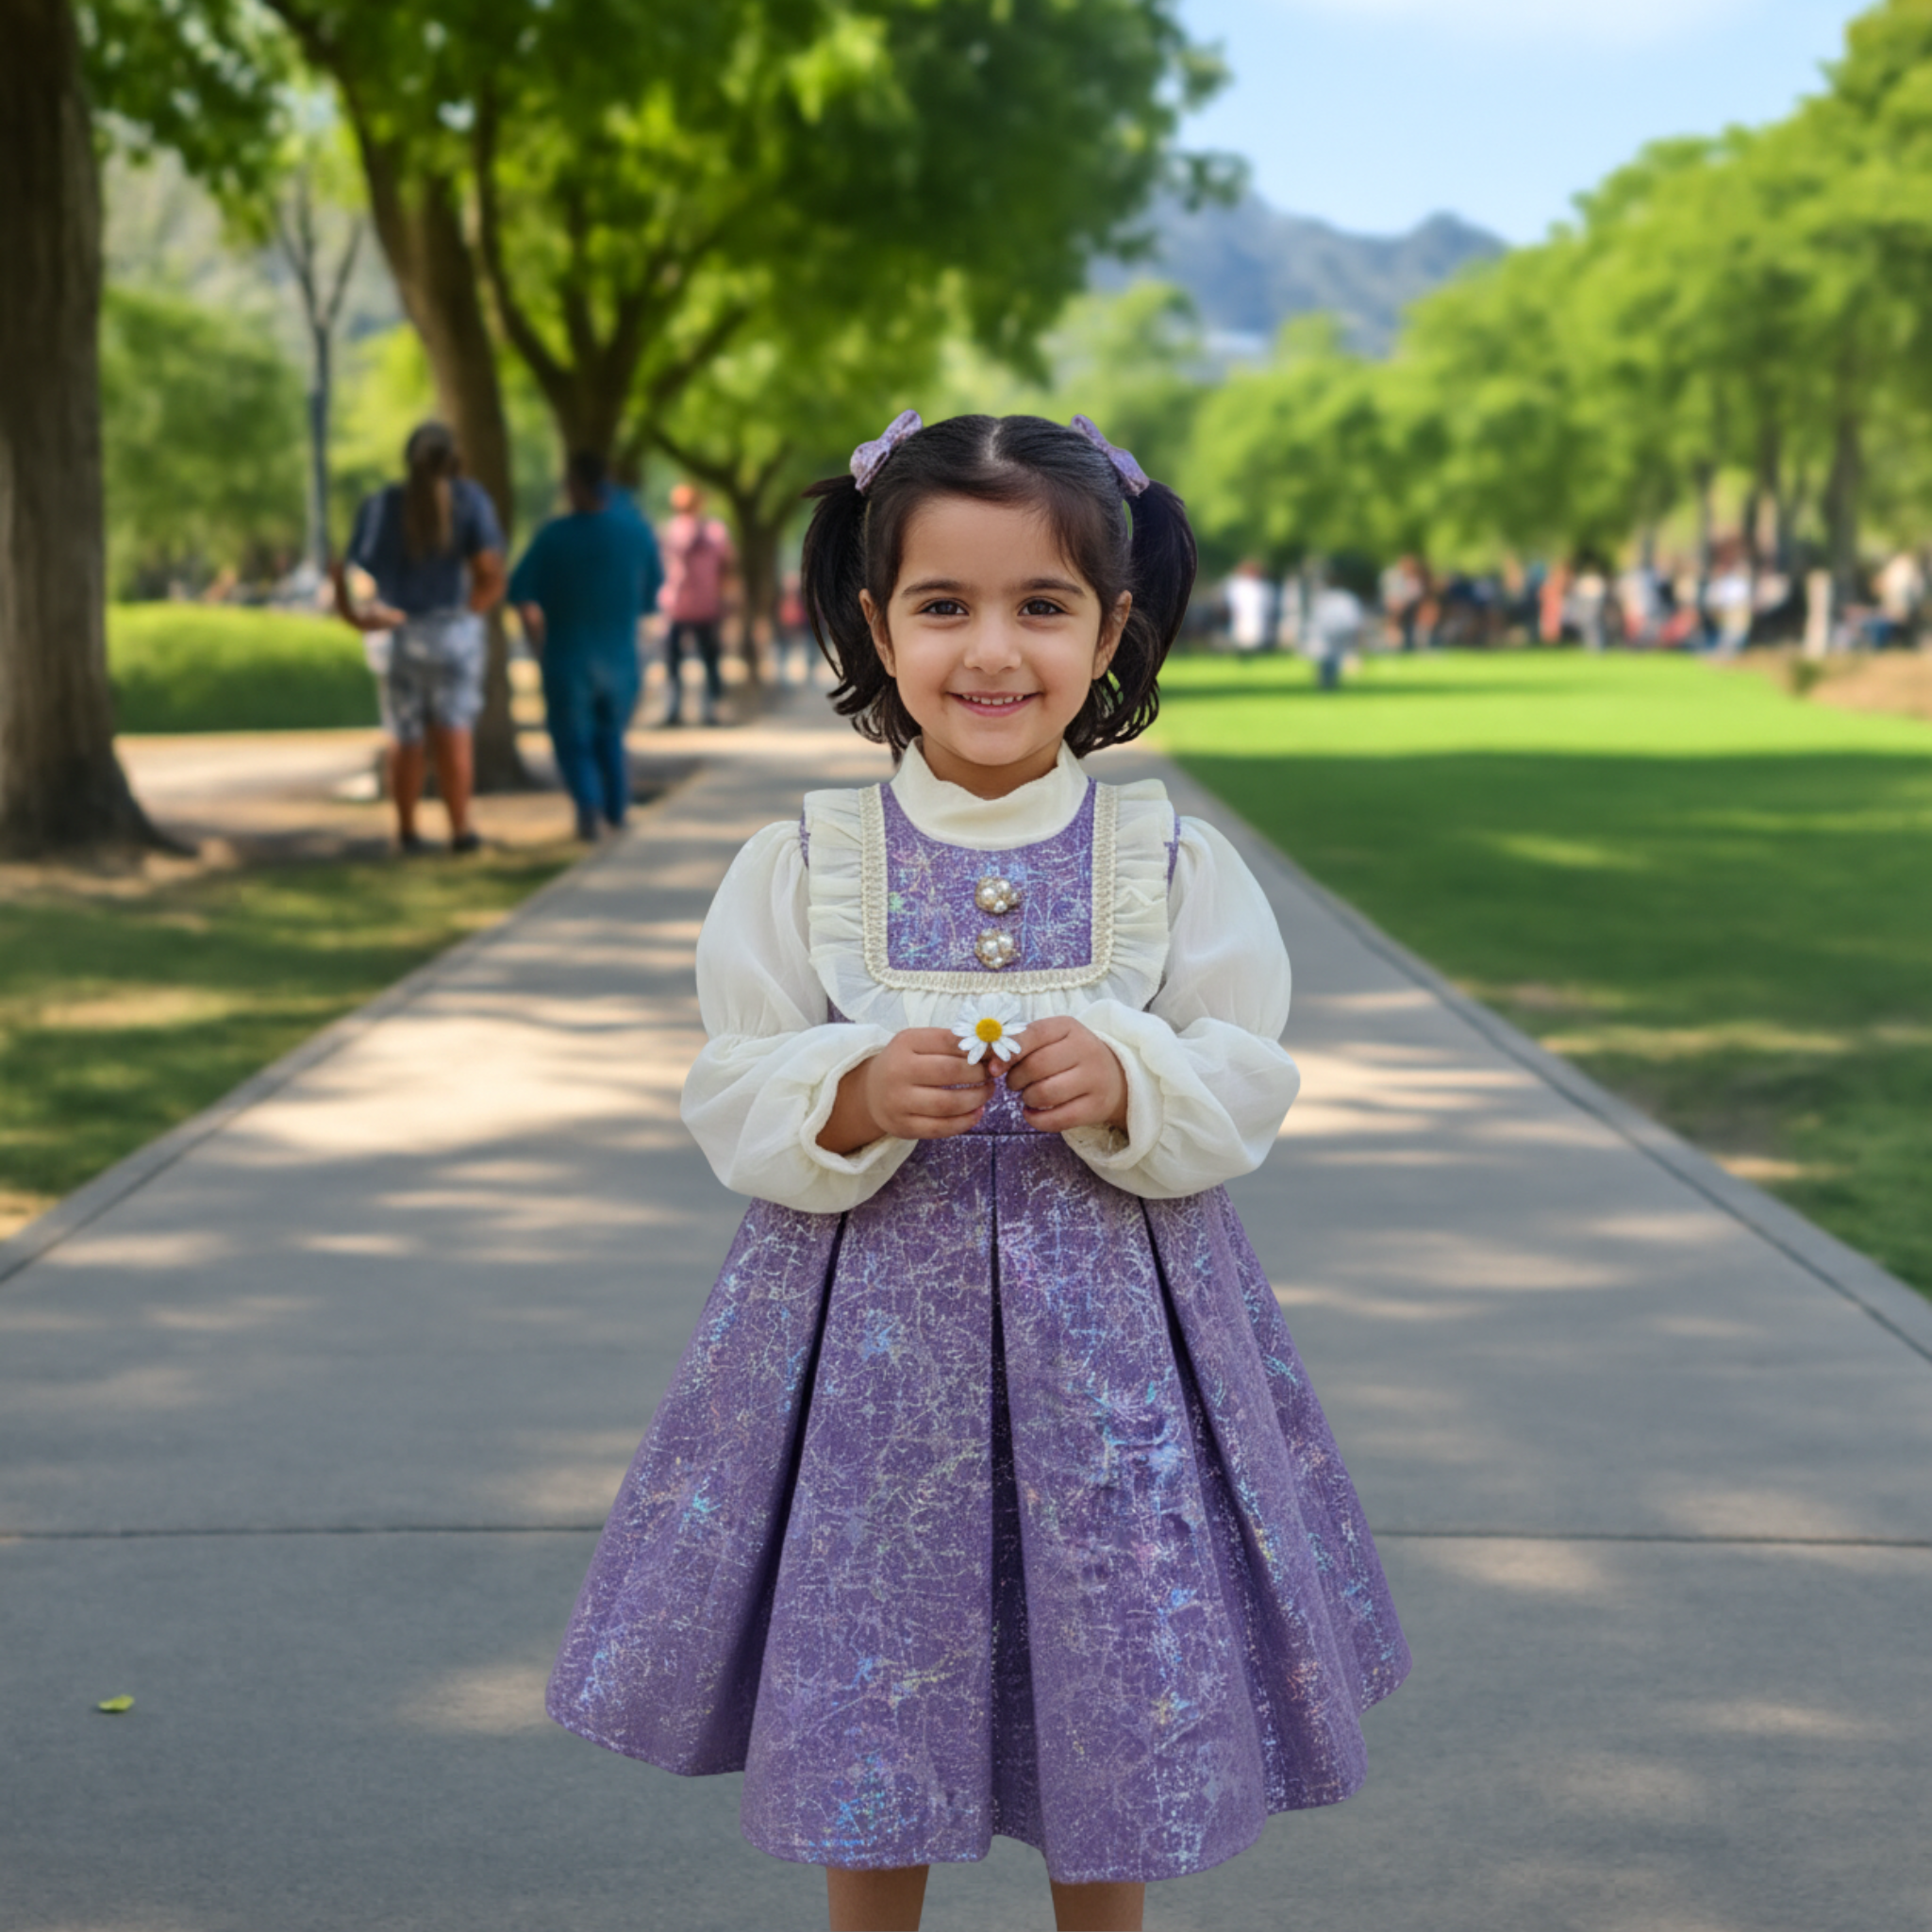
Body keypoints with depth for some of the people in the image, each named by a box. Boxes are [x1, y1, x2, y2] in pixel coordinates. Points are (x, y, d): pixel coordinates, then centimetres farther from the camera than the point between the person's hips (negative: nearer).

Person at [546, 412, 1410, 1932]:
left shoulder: (1173, 863, -3)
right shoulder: (805, 863, -3)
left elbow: (1247, 1091, -1)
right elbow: (732, 1102, -1)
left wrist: (1128, 1083, -21)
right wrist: (854, 1098, -21)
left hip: (1107, 1339, 0)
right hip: (869, 1331, 0)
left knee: (1116, 1713, 11)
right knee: (864, 1702, 10)